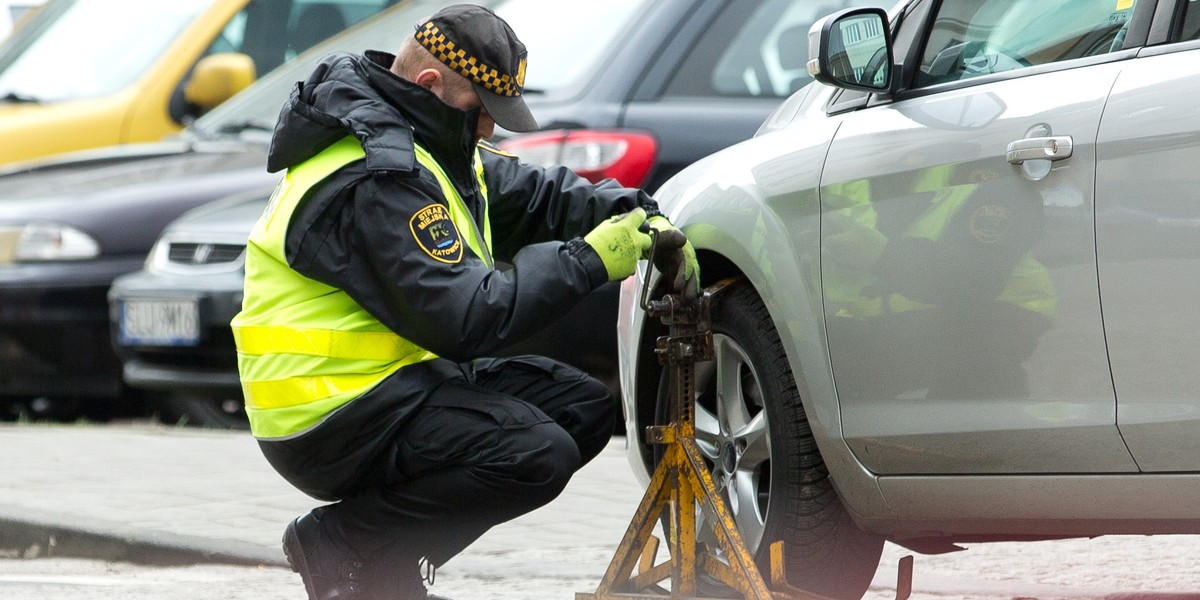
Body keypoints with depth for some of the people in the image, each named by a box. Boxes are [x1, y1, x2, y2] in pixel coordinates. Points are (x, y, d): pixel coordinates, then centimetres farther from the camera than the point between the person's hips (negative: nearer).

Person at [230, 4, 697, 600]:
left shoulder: (428, 146, 11)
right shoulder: (376, 182, -22)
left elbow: (533, 193, 20)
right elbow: (466, 318, -26)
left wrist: (639, 218, 3)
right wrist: (590, 260, -20)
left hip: (398, 378, 11)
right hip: (330, 419, -11)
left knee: (585, 408, 6)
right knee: (537, 455, -25)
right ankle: (340, 544, -9)